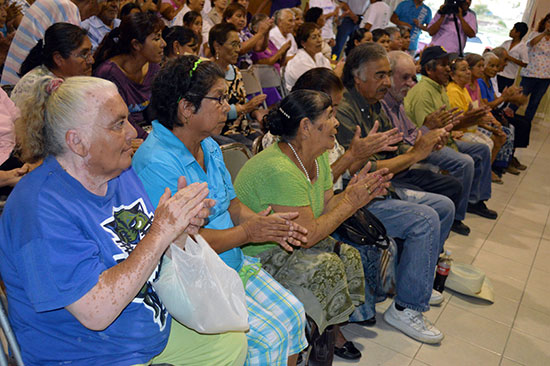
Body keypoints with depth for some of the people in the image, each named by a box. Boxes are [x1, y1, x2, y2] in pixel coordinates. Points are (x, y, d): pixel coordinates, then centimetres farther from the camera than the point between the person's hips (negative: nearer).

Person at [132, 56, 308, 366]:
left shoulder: (209, 146, 7)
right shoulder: (156, 163, -23)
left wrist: (264, 223, -7)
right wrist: (246, 233, -19)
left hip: (232, 265, 9)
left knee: (292, 313, 3)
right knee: (268, 337, -13)